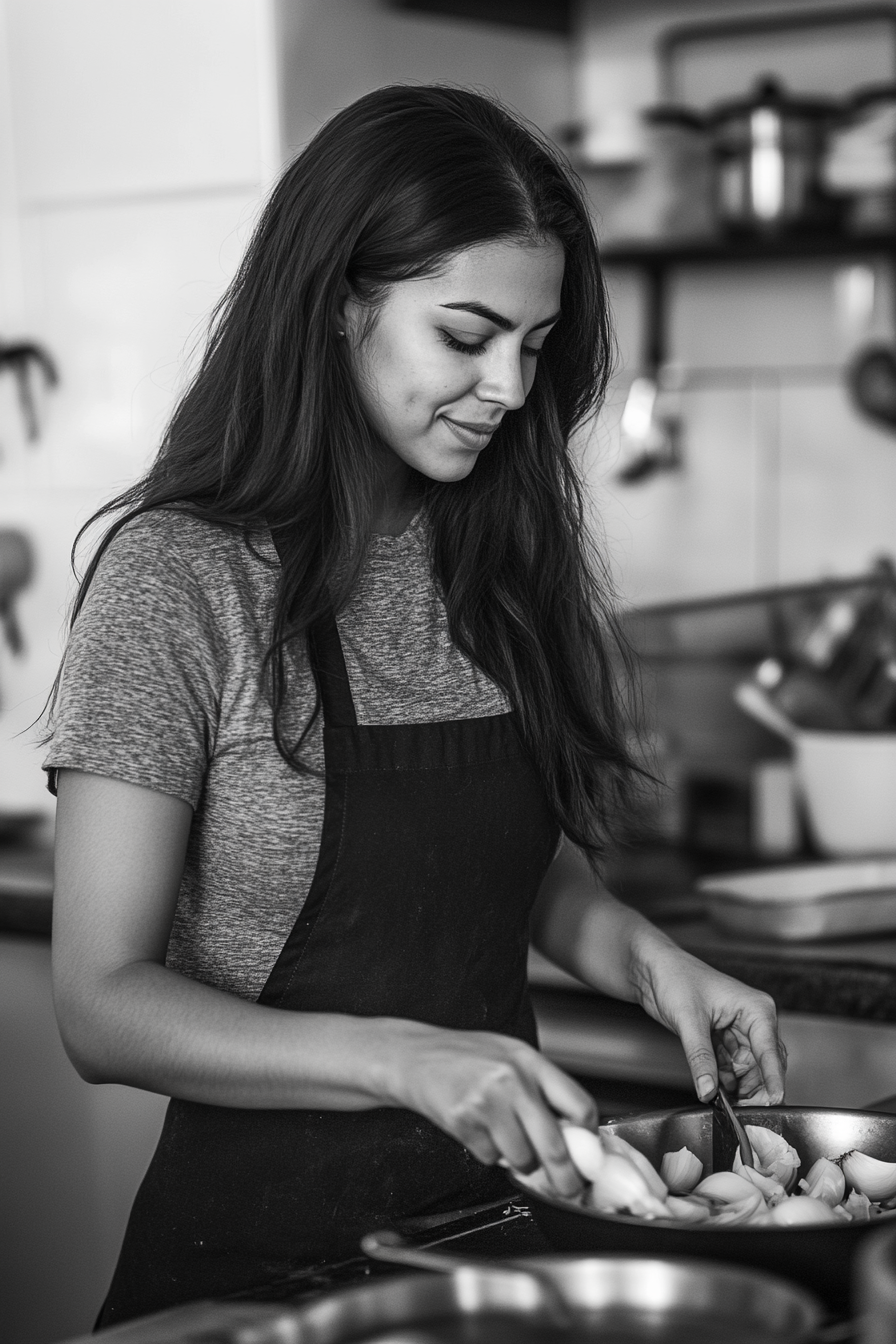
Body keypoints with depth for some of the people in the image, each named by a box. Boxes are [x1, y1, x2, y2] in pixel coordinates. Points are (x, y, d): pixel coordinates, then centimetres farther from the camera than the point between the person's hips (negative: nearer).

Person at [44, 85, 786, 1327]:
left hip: (501, 1207, 5)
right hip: (266, 1241, -5)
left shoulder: (503, 556, 5)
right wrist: (400, 1060, -25)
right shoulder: (180, 575, -12)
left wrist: (640, 954, -2)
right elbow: (103, 1005, -13)